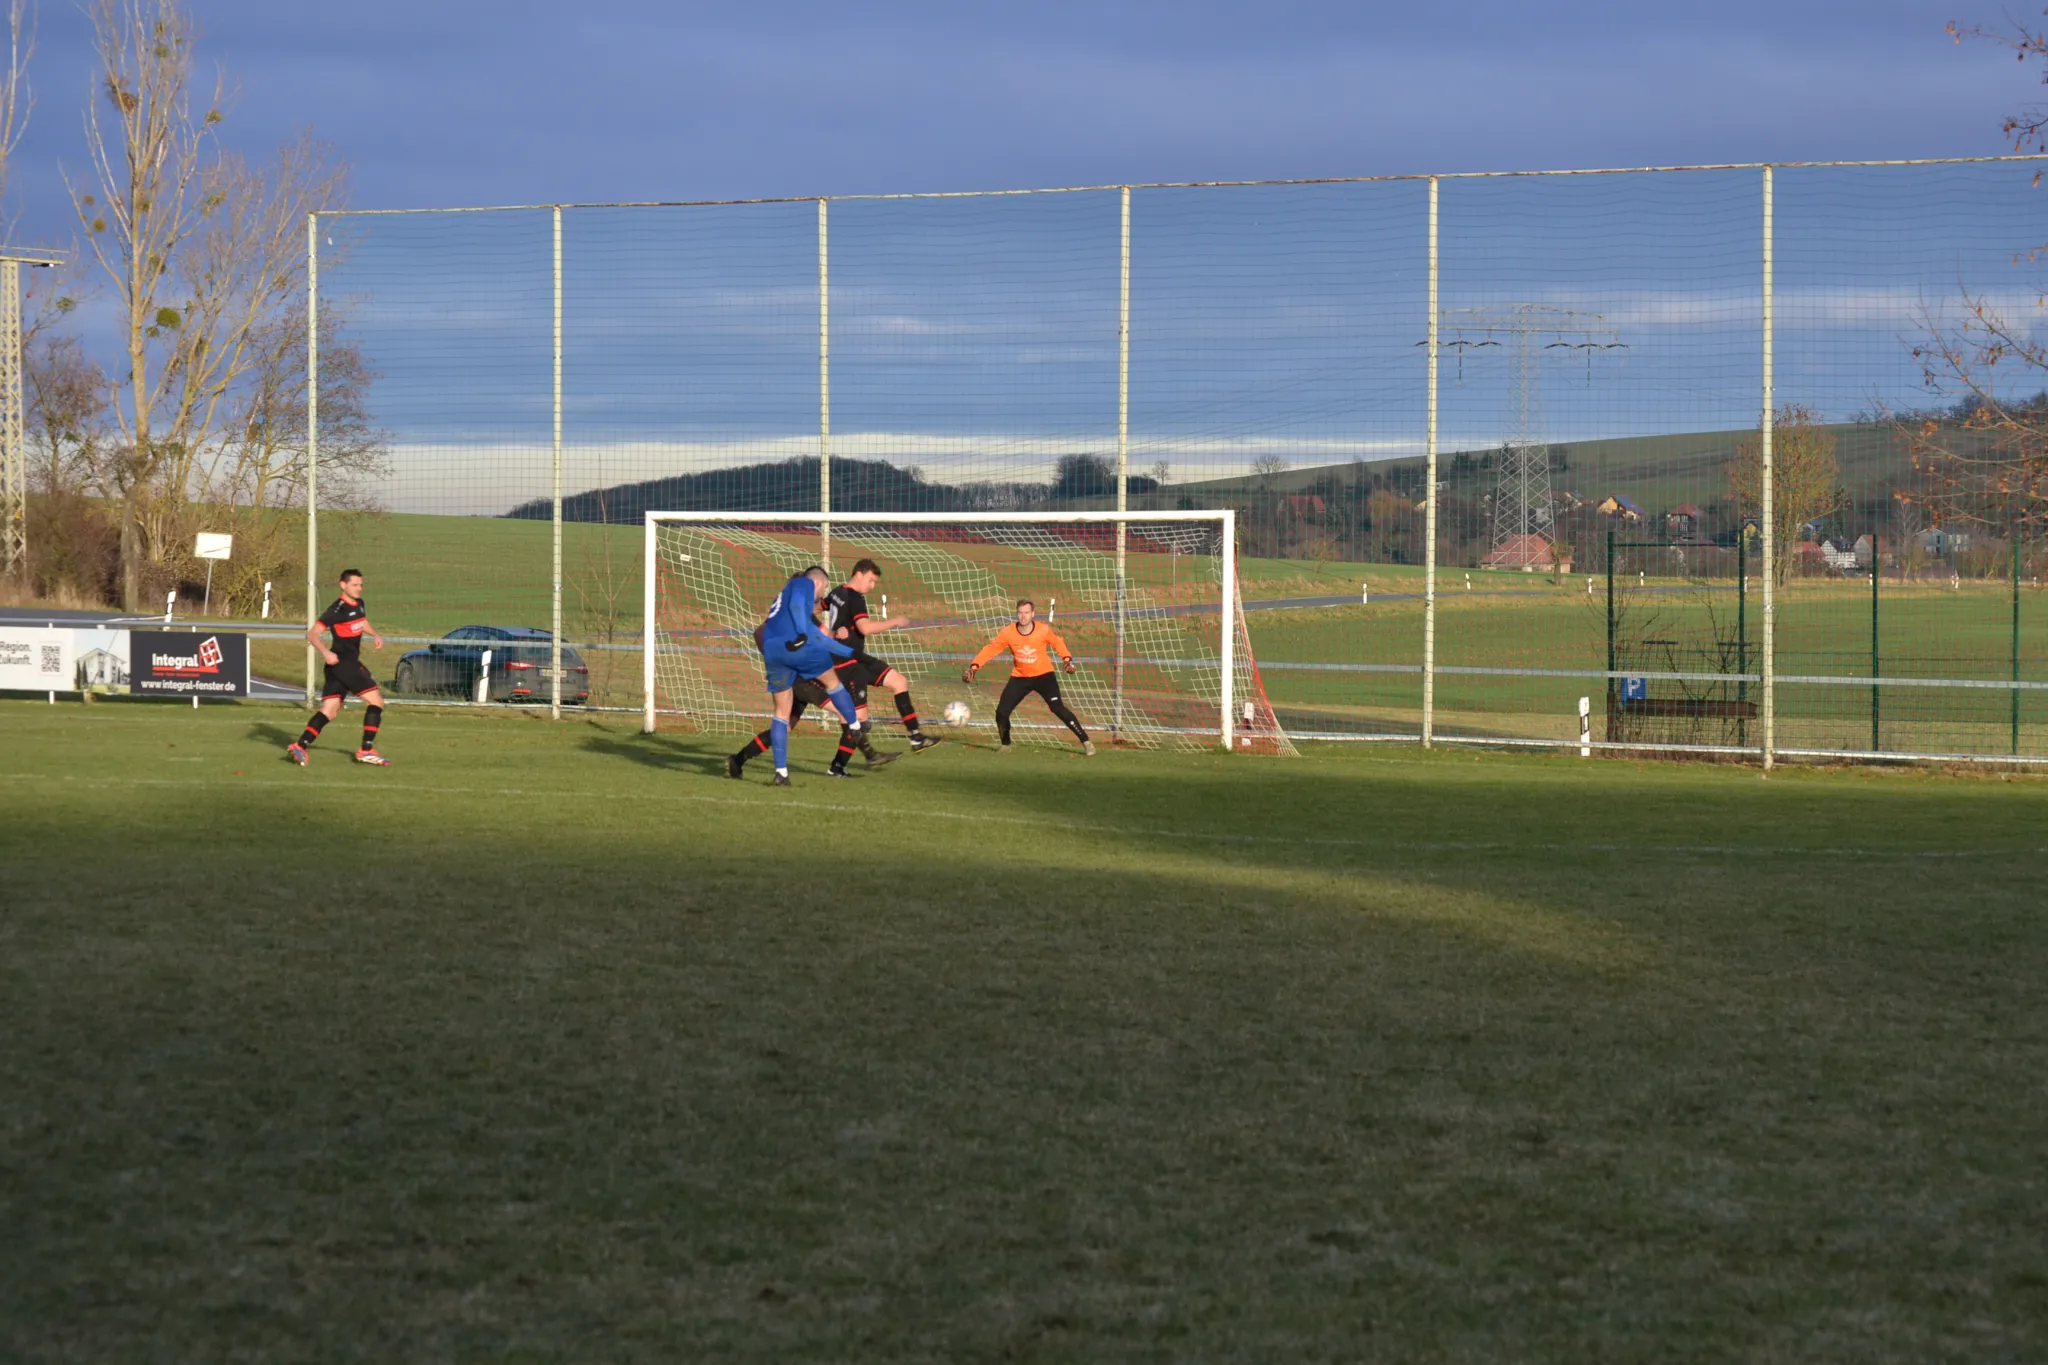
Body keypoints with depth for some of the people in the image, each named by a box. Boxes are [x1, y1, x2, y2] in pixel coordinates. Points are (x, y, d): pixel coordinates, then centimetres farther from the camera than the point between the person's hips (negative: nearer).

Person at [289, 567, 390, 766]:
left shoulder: (359, 605, 13)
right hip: (342, 661, -9)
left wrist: (374, 635, 17)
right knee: (376, 701, -8)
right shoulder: (338, 609, -13)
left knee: (328, 711, 4)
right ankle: (367, 750, -8)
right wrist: (325, 653, -31)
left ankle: (300, 746, -2)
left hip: (349, 663, 9)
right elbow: (312, 633, -16)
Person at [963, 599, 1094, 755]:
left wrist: (1067, 659, -13)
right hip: (1019, 677, 2)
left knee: (1058, 708, -18)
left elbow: (1058, 642, 1)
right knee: (1001, 712, -5)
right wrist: (974, 667, -22)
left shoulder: (1043, 630, -18)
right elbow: (990, 649, -12)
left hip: (1044, 675, -2)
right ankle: (1005, 745, 22)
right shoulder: (1008, 632, -17)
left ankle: (1086, 742, -9)